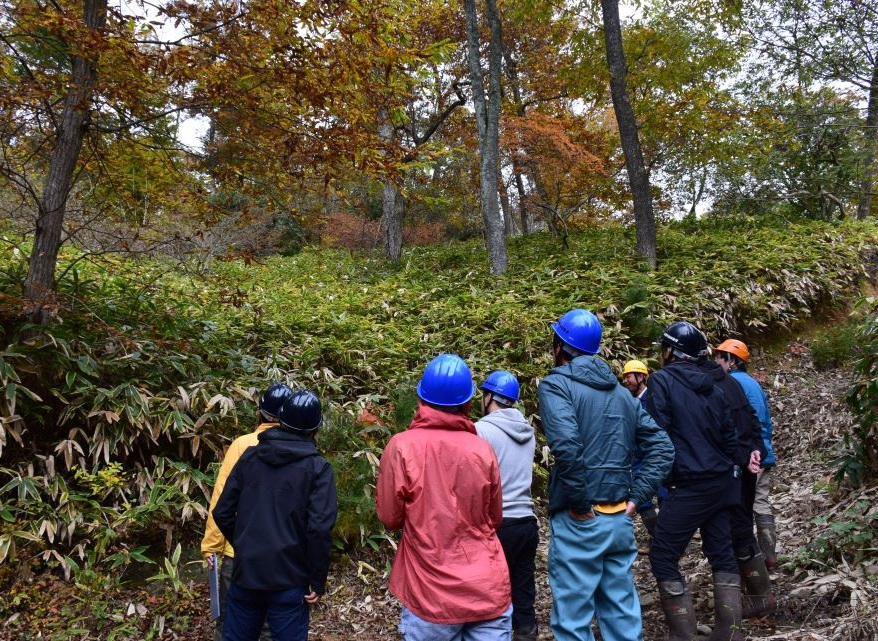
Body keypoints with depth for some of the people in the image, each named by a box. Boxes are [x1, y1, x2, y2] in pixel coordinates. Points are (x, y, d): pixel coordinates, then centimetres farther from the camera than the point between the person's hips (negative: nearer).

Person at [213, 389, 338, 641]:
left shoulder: (249, 456, 3)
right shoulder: (318, 468, -10)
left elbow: (222, 513, 4)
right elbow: (319, 529, -19)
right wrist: (318, 581, -8)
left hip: (245, 572, 4)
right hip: (289, 580, -4)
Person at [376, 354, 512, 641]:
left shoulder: (402, 446, -12)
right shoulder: (483, 449, -6)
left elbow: (390, 517, -3)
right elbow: (495, 519, 8)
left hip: (432, 595, -1)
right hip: (489, 590, 2)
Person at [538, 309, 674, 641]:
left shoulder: (556, 384, -9)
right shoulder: (621, 392, 13)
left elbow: (567, 445, -26)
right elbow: (662, 448, 10)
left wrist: (579, 504, -16)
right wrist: (636, 496, 5)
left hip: (579, 520, -7)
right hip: (620, 519, 7)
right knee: (622, 614, 17)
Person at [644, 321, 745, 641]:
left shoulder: (662, 380, -8)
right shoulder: (713, 387, 11)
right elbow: (730, 437, 13)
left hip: (690, 484, -7)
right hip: (721, 482, 7)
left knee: (662, 557, 1)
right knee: (722, 554, 13)